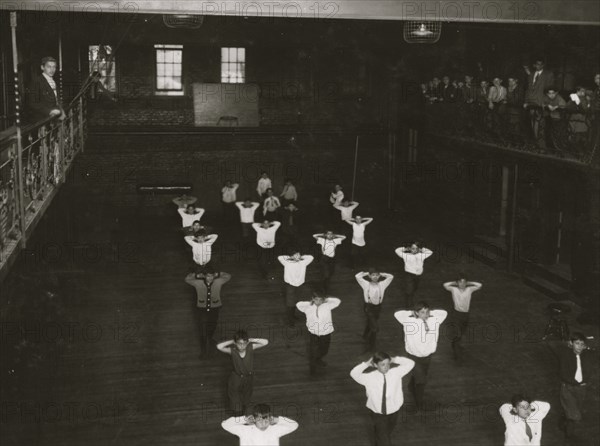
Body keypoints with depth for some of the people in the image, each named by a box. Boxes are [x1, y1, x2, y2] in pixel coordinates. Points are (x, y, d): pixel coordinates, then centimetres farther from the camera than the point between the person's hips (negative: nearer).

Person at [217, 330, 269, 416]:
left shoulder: (250, 347, -22)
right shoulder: (232, 350, -24)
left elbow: (266, 342, -29)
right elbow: (219, 347, -38)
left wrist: (251, 340, -27)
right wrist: (232, 341, -30)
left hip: (249, 378, 2)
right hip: (236, 379, -2)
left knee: (246, 399, 27)